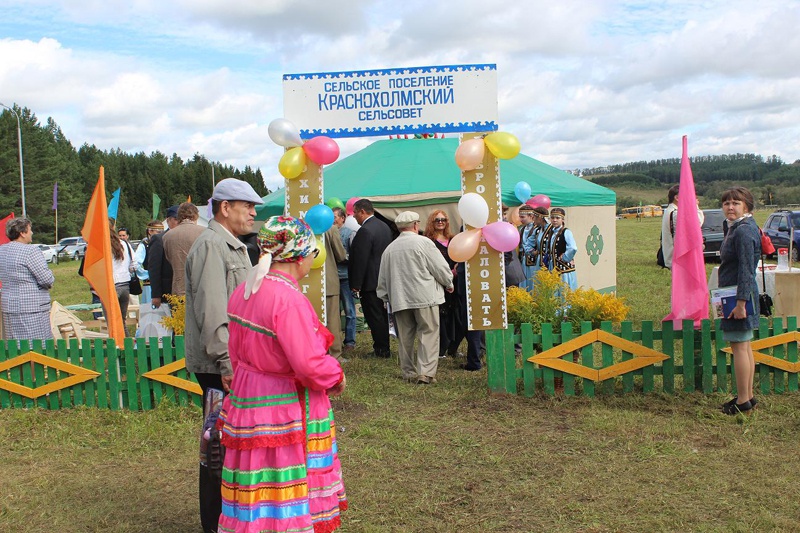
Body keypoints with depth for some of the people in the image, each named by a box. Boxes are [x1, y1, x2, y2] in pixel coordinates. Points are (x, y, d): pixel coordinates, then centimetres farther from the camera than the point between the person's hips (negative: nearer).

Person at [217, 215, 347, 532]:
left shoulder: (243, 292, 4)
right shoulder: (289, 299, -23)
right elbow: (308, 363, -24)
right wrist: (336, 377, -6)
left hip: (247, 399, 8)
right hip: (286, 408, -8)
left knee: (258, 495, 17)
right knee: (290, 493, 6)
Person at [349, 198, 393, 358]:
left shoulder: (365, 231, -19)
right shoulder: (384, 226, 10)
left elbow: (360, 260, -21)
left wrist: (356, 285, -17)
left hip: (370, 281, -9)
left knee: (374, 316, -1)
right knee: (382, 315, 16)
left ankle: (382, 350, 4)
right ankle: (384, 348, 24)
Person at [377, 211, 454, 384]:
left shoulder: (390, 248, 9)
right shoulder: (423, 242, -6)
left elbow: (383, 278, 16)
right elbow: (441, 268, -4)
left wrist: (384, 296, 29)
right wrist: (448, 284, 13)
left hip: (399, 299, 5)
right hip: (425, 297, -5)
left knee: (405, 336, 10)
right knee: (429, 333, -2)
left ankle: (408, 372, 16)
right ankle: (426, 372, -9)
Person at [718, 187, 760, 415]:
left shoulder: (744, 231, -18)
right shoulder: (738, 228, 15)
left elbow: (746, 270, -22)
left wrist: (741, 302, -24)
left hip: (739, 296, -11)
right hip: (740, 295, 11)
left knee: (739, 347, -5)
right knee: (745, 347, 15)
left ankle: (743, 401, 2)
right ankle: (748, 396, 24)